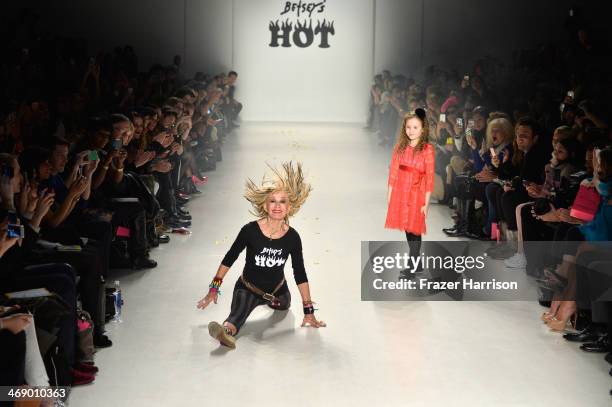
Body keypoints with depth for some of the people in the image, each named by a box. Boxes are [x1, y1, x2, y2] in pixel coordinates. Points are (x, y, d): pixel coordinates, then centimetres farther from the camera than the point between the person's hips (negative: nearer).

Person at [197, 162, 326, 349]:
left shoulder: (292, 237, -15)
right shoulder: (250, 230, -22)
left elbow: (300, 274, -7)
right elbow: (230, 258, -8)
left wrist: (309, 311, -6)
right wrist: (214, 288, -9)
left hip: (277, 289, 4)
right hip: (248, 289, -4)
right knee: (237, 316, -35)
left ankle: (270, 300, 63)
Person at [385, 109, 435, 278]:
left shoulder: (427, 149, -8)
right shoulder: (400, 147, 4)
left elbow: (429, 177, -7)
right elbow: (393, 171, 7)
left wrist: (426, 202, -8)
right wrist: (389, 195, 6)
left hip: (417, 194, -4)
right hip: (400, 193, 4)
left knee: (414, 229, -4)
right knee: (407, 229, 9)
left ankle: (411, 266, 4)